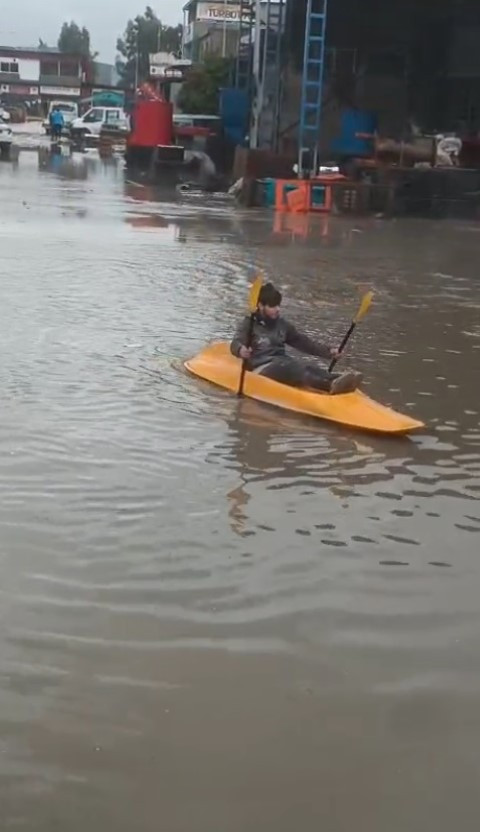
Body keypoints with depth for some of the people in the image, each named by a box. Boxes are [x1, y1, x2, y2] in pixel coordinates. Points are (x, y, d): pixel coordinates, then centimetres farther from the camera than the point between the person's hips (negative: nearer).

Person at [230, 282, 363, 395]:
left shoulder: (282, 325, 19)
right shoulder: (249, 324, 1)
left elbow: (302, 342, 22)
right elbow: (235, 344, -15)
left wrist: (327, 351, 11)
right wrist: (241, 350, -42)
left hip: (283, 363, 6)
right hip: (262, 368, -6)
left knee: (308, 367, -26)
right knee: (293, 369, -34)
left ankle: (336, 379, -57)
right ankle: (330, 385, -62)